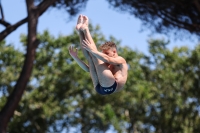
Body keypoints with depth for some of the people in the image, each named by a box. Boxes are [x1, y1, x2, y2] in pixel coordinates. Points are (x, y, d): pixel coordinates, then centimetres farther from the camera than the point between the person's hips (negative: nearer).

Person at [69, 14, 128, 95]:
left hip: (112, 87, -7)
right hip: (100, 88, 7)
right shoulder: (108, 66, 34)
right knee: (90, 58, 6)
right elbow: (88, 69, 25)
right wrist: (75, 57, 14)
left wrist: (92, 50, -17)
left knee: (95, 57, -10)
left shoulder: (121, 60, 14)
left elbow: (108, 60, -9)